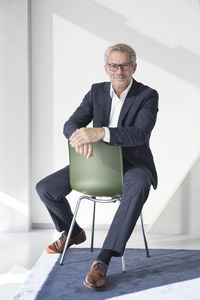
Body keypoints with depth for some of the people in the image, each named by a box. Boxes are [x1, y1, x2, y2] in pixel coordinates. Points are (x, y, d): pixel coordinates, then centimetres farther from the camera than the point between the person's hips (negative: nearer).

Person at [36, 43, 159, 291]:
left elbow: (140, 133, -27)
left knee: (138, 187, -41)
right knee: (45, 188, -9)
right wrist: (81, 135, -33)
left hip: (132, 163, -4)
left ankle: (102, 262, -39)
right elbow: (70, 125, -6)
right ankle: (73, 233, 20)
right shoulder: (97, 91, 2)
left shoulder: (148, 96, -10)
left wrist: (100, 132, -42)